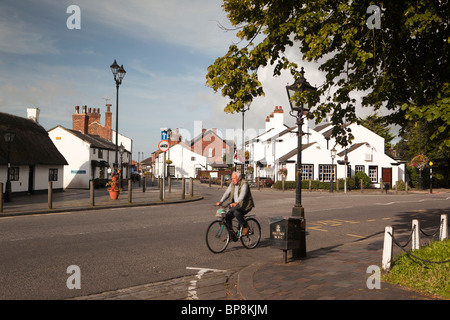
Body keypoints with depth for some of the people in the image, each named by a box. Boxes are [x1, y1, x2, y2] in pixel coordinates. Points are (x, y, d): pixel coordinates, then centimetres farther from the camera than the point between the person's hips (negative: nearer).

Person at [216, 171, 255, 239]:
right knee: (227, 216, -9)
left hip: (245, 205, -7)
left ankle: (245, 226, -9)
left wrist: (236, 202, -48)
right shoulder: (232, 184, 7)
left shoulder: (244, 184, -16)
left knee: (236, 213, -34)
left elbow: (242, 194, -31)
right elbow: (227, 193, -1)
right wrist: (221, 201, -18)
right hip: (236, 205, 7)